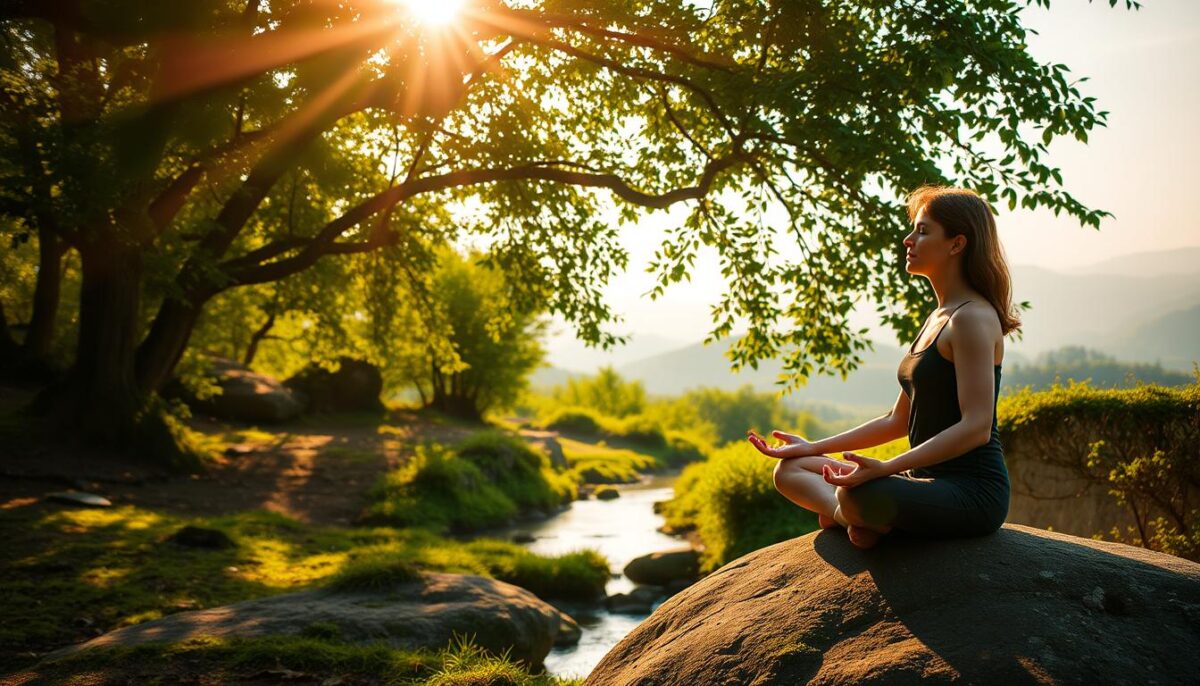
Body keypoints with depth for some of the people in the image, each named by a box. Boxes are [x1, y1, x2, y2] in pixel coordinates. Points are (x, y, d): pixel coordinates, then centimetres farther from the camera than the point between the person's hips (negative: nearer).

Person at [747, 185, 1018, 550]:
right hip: (927, 480, 10)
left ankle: (842, 514, -6)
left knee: (859, 494, -39)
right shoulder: (937, 319, 16)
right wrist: (813, 447, 14)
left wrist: (885, 468, -31)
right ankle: (858, 517, -12)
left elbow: (976, 427, -23)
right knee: (790, 470, 11)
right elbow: (900, 420, 18)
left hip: (973, 492, -10)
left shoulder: (973, 318, -13)